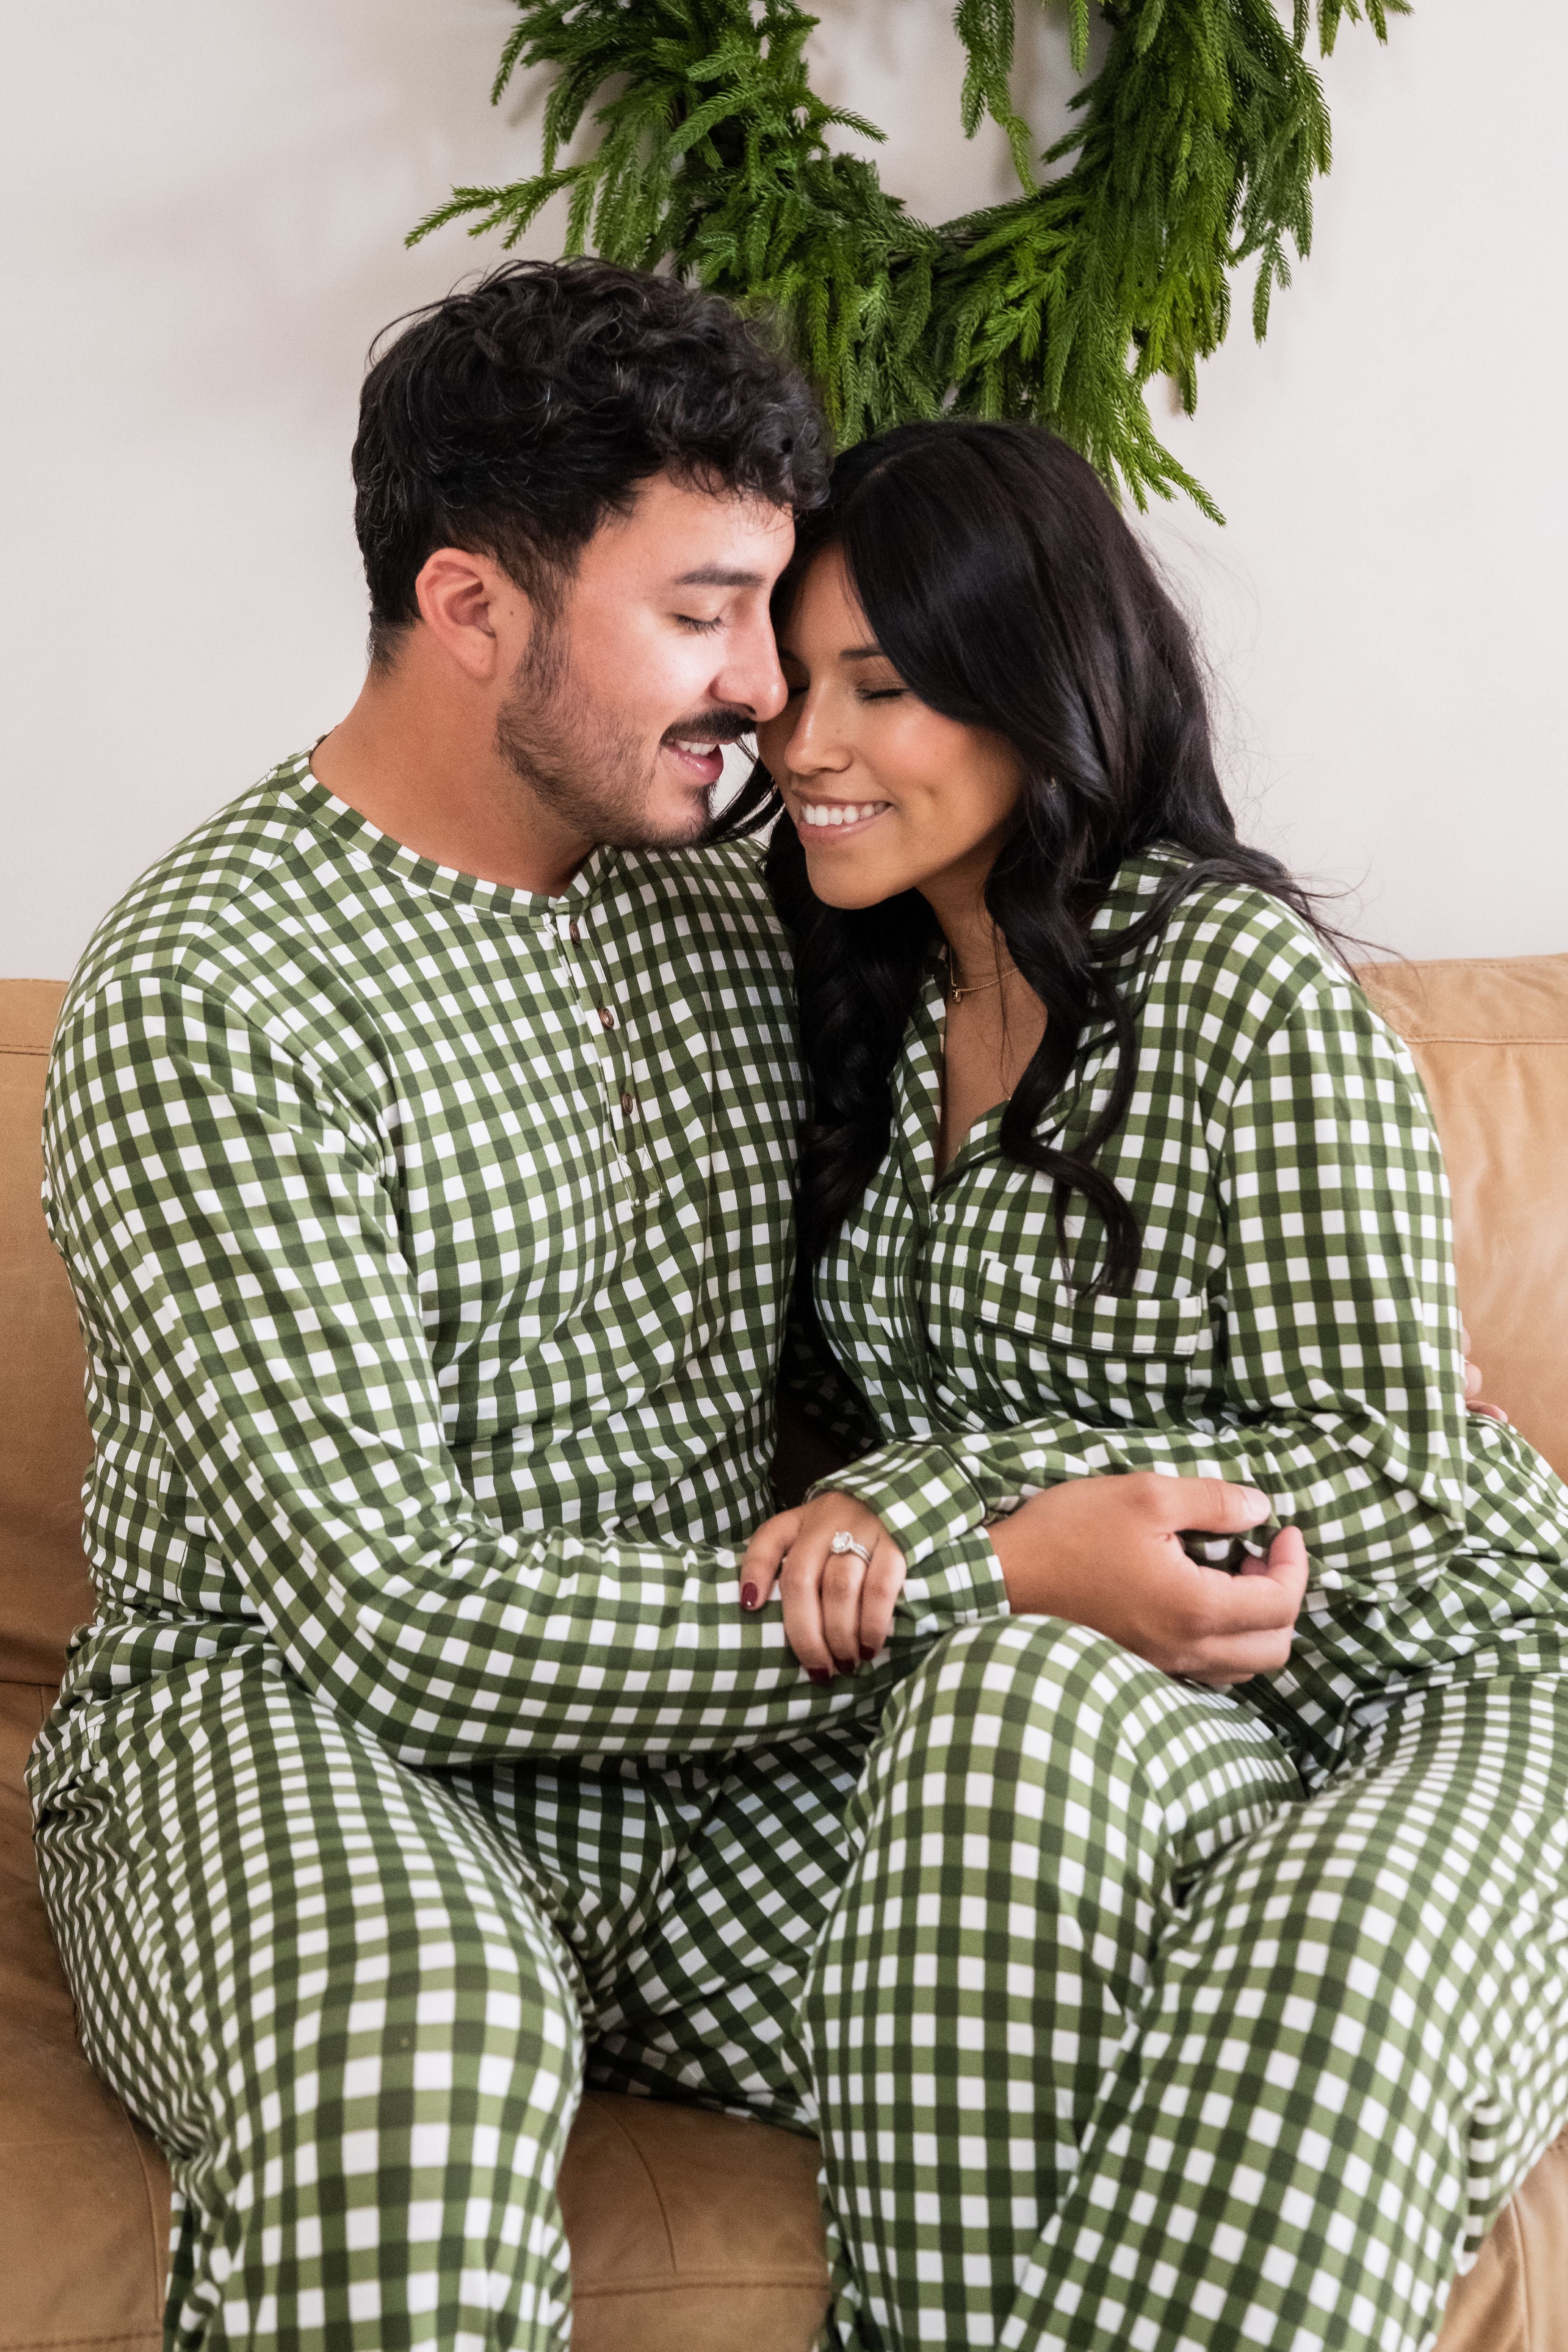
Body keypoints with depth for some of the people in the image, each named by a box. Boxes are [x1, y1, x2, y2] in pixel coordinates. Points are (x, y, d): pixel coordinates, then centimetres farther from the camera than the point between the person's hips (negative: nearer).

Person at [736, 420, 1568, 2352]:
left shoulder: (1240, 978, -11)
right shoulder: (874, 998, 12)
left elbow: (1394, 1470, -14)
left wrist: (935, 1499, -21)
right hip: (1153, 1703, 5)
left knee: (1321, 1994, -40)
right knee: (1007, 1695, -34)